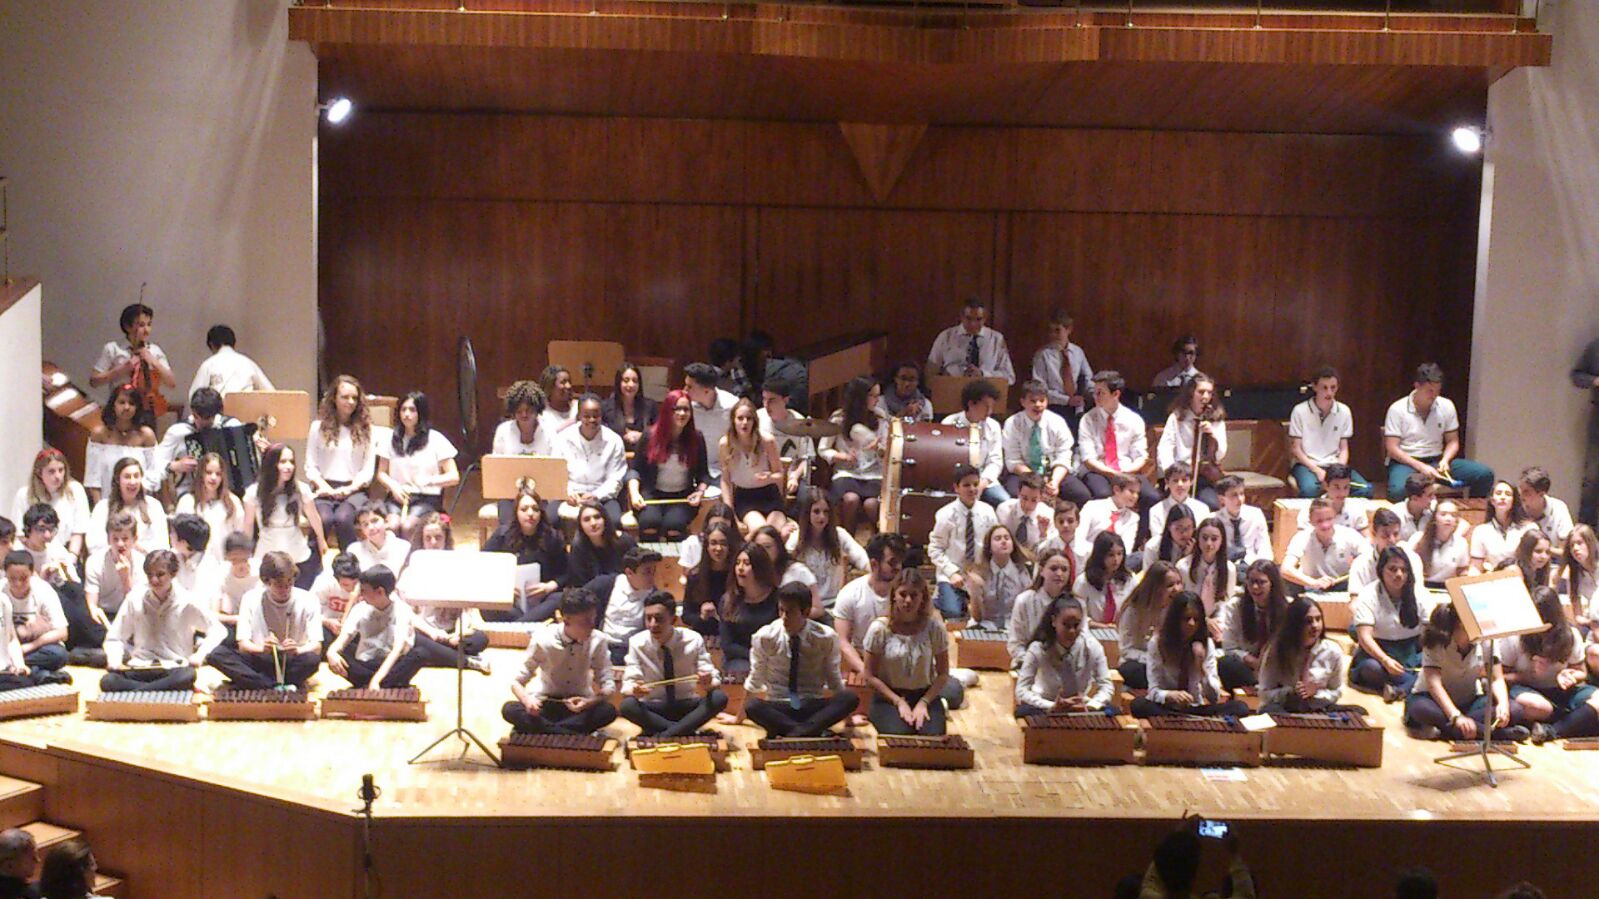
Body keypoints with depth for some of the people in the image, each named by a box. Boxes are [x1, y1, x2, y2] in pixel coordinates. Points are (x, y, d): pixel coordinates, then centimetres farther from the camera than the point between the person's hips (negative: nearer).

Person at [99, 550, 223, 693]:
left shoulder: (186, 603, 1)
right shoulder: (134, 600, 4)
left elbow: (217, 630, 8)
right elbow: (114, 638, 12)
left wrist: (201, 653, -8)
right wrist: (114, 659, -9)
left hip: (174, 670, -2)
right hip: (139, 669, 2)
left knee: (187, 677, -39)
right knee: (108, 681, -31)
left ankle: (132, 692, -27)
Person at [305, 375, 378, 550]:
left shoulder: (367, 430, 11)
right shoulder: (318, 427, 9)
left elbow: (368, 470, 6)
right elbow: (310, 466, 6)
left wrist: (349, 489, -9)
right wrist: (325, 488, -9)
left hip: (354, 490, 0)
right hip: (324, 489, 0)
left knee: (343, 519, -33)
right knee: (322, 519, -33)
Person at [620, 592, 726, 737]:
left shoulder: (693, 640, -12)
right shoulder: (637, 643, -11)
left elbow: (714, 680, -13)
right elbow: (628, 683, -15)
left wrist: (707, 683, -37)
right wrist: (634, 690, -39)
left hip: (686, 705, 1)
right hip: (653, 707, -1)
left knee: (719, 697, -29)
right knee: (627, 705, -33)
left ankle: (664, 736, -28)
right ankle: (685, 730, -24)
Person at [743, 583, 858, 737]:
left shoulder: (826, 638, -7)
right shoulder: (764, 637, -8)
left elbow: (834, 678, 5)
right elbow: (755, 680, 4)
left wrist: (847, 717, 9)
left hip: (813, 707, 1)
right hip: (777, 709, -1)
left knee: (851, 697, -28)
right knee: (752, 706, -35)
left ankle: (797, 733, -34)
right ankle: (812, 730, -32)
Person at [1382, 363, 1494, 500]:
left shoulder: (1447, 406, 7)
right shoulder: (1397, 410, -6)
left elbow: (1453, 441, 14)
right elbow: (1392, 449, -9)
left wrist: (1445, 460, -9)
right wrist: (1420, 467, -20)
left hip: (1437, 461, 5)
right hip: (1406, 462, -5)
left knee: (1485, 474, -14)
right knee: (1398, 490, -41)